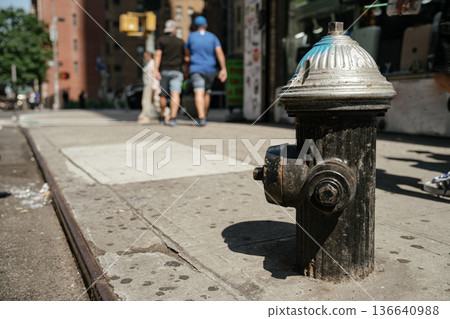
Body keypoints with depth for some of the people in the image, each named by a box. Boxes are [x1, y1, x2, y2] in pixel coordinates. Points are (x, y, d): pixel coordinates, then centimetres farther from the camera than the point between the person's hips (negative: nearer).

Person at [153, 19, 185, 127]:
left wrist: (156, 69, -15)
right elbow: (184, 57, 17)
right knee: (175, 94, -13)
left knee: (164, 95, 15)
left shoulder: (160, 40, 5)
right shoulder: (180, 42, 10)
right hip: (176, 71, -1)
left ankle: (162, 117, 23)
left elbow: (158, 54, -8)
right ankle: (173, 118, -27)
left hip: (164, 71, 1)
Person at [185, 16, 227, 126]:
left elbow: (187, 55, 13)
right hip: (210, 69, 2)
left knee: (199, 93, -13)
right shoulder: (212, 37, 5)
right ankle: (204, 116, 29)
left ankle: (201, 118, -31)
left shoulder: (191, 37, 5)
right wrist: (223, 69, -11)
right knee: (206, 93, 19)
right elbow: (220, 53, -8)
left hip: (196, 69, -2)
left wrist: (187, 67, 29)